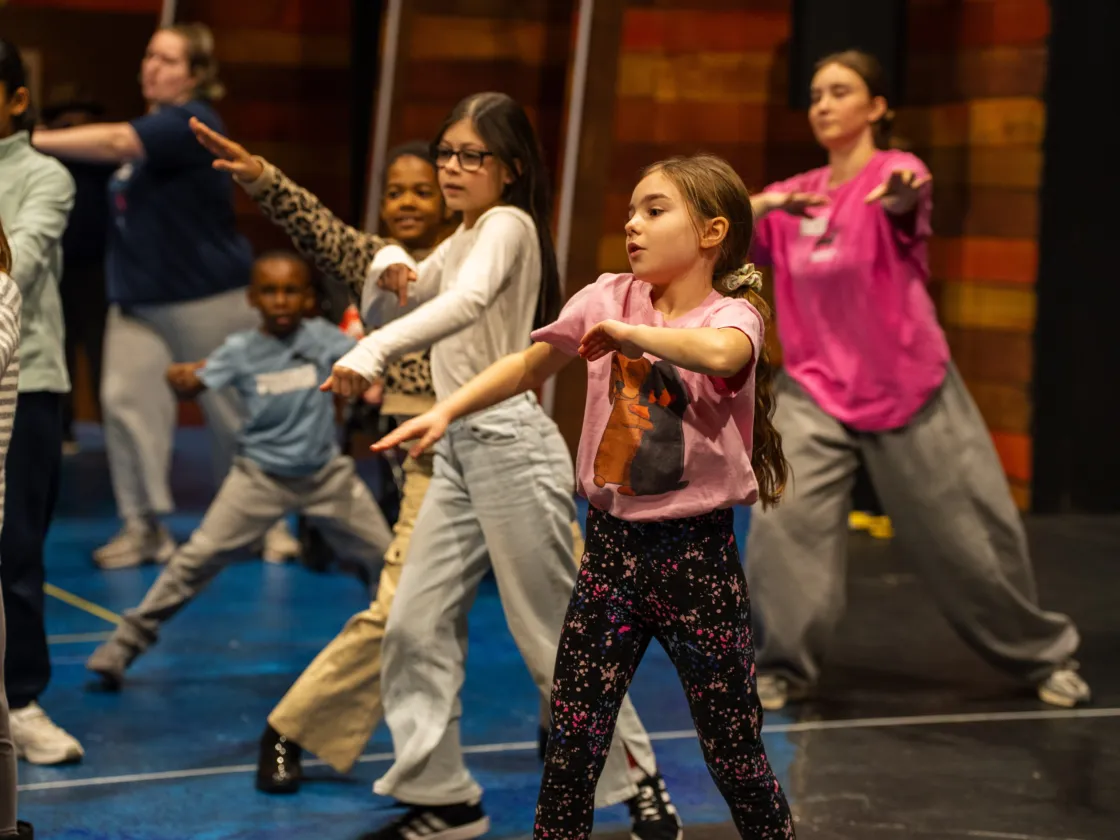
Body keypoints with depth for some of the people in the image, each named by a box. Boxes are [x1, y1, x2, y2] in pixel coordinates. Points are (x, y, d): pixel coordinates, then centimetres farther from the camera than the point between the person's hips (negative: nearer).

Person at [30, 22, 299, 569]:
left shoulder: (190, 124, -16)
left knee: (236, 413, 5)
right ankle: (144, 527, 4)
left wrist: (31, 141, -32)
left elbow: (115, 142, -30)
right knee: (125, 401, -6)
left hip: (208, 299, -7)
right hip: (139, 299, 7)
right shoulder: (151, 127, 9)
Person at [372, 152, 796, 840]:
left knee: (735, 751, 5)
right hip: (611, 543, 4)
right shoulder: (609, 298, 3)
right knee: (572, 741, 5)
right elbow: (527, 367, 11)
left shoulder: (730, 314, -10)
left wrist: (626, 332, -23)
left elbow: (718, 353, -35)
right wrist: (445, 411, 0)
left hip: (698, 551, -4)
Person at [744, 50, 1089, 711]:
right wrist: (762, 205, -23)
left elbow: (904, 203, -35)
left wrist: (901, 195, -60)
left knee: (967, 535, 4)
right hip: (816, 389, 3)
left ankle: (1043, 653, 27)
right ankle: (787, 668, 2)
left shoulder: (894, 172, -11)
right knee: (785, 525, -16)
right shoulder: (796, 195, 4)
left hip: (909, 390, -3)